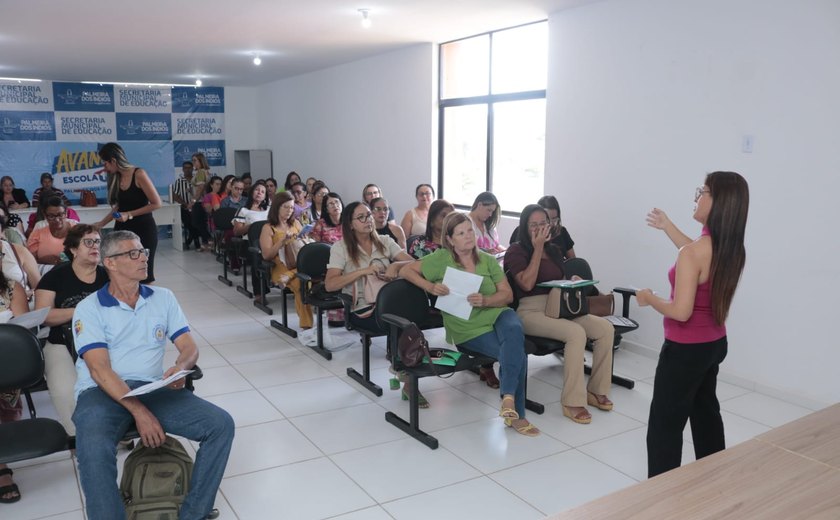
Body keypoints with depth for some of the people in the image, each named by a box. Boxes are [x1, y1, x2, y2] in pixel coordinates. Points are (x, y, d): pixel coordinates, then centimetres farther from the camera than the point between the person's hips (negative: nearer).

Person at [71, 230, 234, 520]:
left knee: (221, 424, -17)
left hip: (154, 388, 4)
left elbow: (189, 347, 9)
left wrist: (181, 367, -17)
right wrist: (139, 412, -22)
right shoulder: (89, 308, 1)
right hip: (102, 393, -3)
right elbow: (100, 370, -10)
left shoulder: (164, 298, 13)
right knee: (93, 448, -37)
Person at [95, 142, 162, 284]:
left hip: (144, 229, -6)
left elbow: (156, 203, -16)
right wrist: (100, 224, 10)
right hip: (123, 229, 6)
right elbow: (118, 208, 16)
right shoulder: (115, 178, 7)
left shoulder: (139, 174, -14)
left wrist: (129, 215, -17)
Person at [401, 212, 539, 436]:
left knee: (514, 330, -34)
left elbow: (507, 294, 4)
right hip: (468, 328, -3)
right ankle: (515, 413, -13)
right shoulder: (442, 259, 0)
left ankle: (509, 398, -31)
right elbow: (406, 271, 3)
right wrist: (431, 287, -14)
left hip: (496, 313, 4)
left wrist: (484, 300, -17)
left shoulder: (488, 260, 9)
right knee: (517, 353, -25)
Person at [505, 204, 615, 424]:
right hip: (530, 311, -7)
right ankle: (572, 402, -24)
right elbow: (527, 284, -16)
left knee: (605, 328, -15)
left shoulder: (553, 250, 18)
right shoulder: (516, 251, -2)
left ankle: (596, 390, -1)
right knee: (576, 333, -33)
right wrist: (538, 248, -12)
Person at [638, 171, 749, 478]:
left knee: (665, 424, 3)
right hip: (714, 344, 9)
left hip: (685, 349, -9)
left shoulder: (694, 252, -27)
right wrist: (667, 227, 27)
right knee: (705, 411, 25)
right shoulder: (732, 249, -1)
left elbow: (681, 311, -28)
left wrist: (649, 298, -9)